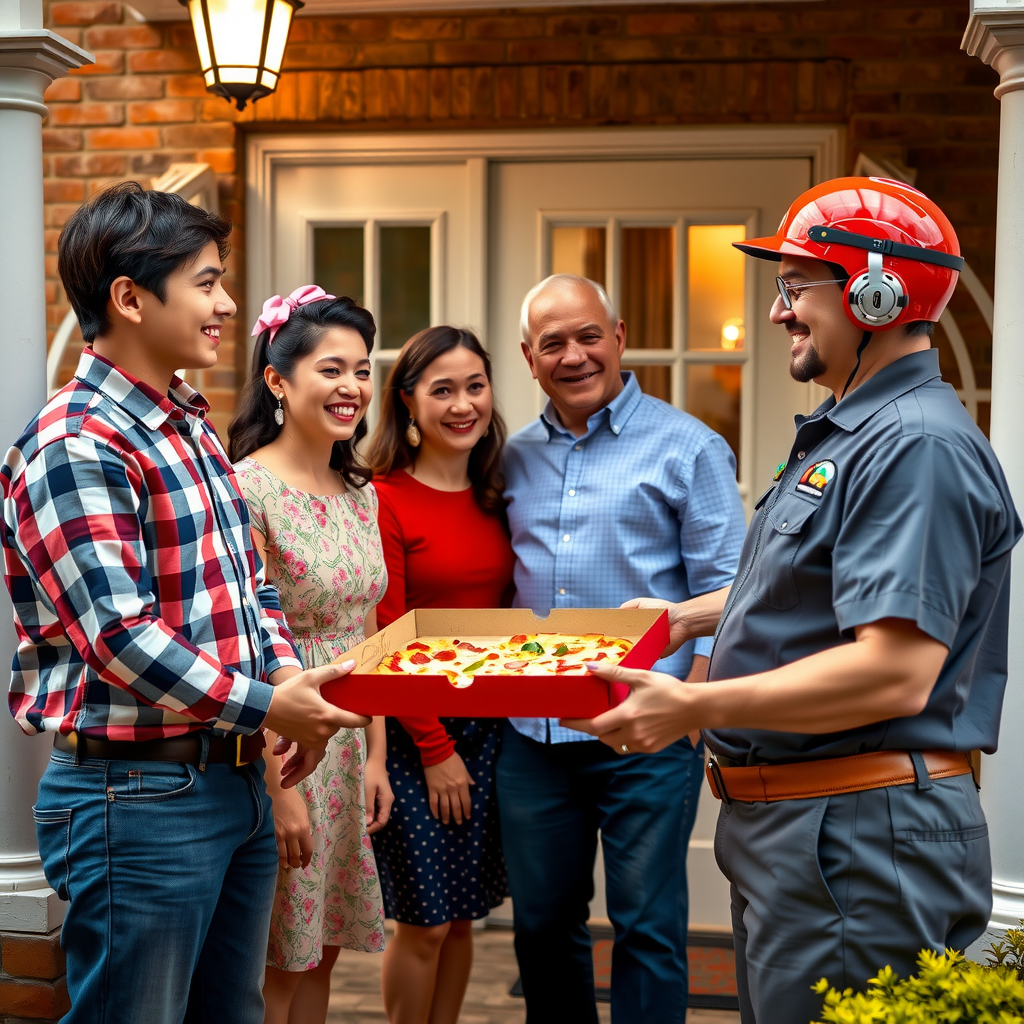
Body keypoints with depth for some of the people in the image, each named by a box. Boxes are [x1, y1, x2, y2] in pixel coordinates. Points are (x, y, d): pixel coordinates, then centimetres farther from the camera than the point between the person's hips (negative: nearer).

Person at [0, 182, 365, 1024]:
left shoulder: (193, 427, 13)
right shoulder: (75, 448, -16)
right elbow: (118, 636, -23)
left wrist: (288, 674, 0)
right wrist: (263, 706, -19)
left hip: (238, 780, 9)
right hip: (138, 792, -9)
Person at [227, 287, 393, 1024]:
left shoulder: (360, 492, 9)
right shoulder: (249, 487, -15)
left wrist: (376, 754, 8)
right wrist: (280, 788, -18)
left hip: (349, 742, 7)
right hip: (279, 742, -7)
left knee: (320, 954, 15)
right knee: (275, 964, 4)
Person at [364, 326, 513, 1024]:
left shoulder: (494, 498, 9)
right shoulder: (384, 499, -10)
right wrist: (435, 747, -11)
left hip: (489, 725, 6)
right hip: (415, 734, -5)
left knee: (463, 915, 12)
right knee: (423, 921, 1)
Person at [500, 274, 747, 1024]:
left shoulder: (687, 447, -2)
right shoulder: (515, 458, 12)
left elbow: (722, 588, -5)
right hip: (531, 732, 5)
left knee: (648, 926, 3)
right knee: (542, 921, 14)